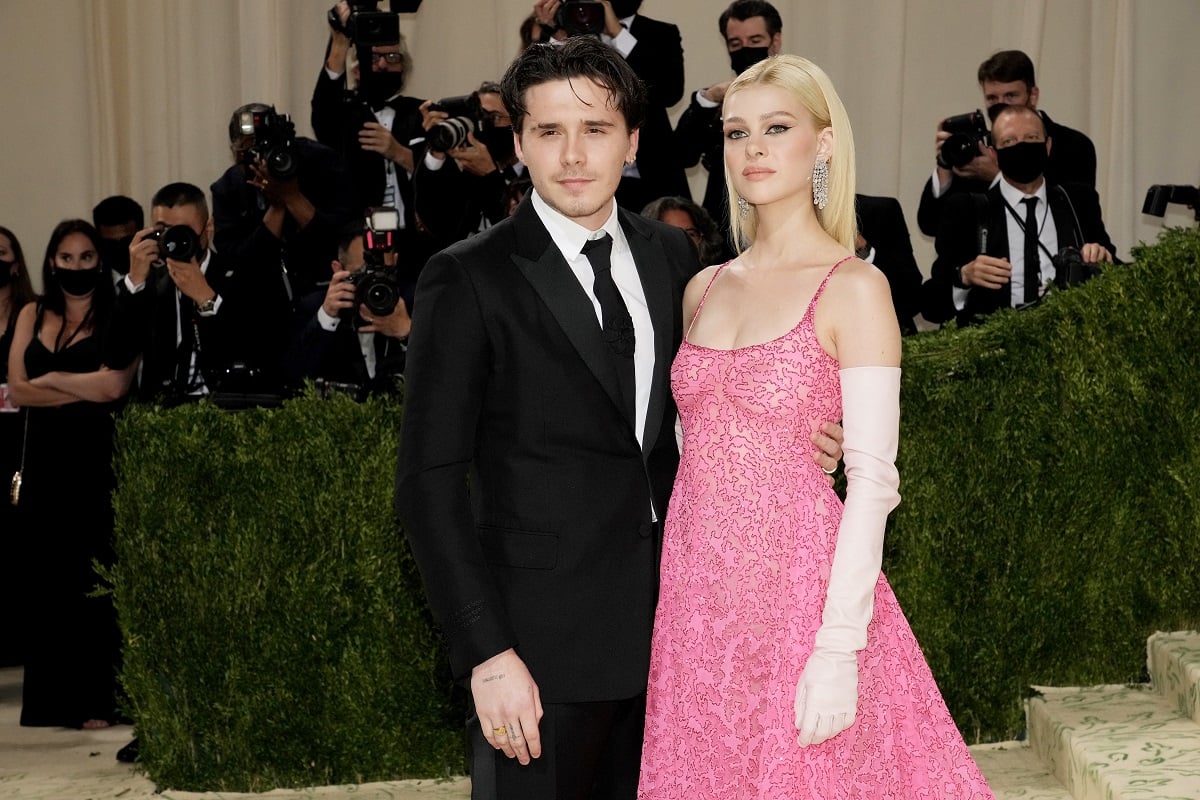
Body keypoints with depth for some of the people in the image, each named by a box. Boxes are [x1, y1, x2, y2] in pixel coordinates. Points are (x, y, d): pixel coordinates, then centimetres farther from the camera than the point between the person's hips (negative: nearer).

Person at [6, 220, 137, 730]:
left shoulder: (117, 317, -1)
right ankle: (53, 699, 12)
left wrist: (52, 378, -2)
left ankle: (98, 700, 2)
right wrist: (84, 391, -8)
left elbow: (114, 385, -14)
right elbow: (18, 390, 2)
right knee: (47, 575, 5)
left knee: (95, 576, -3)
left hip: (97, 460, -4)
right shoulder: (32, 315, 13)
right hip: (45, 458, 5)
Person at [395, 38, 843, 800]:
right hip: (543, 642, -5)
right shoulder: (469, 280, -10)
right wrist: (487, 654, -17)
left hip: (665, 626, 5)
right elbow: (430, 480, -11)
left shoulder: (673, 253, 6)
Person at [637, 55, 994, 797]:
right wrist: (672, 596, 10)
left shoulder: (854, 288, -7)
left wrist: (838, 646, -19)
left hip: (800, 589, -5)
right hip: (698, 596, 5)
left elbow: (873, 479, -12)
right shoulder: (704, 288, 10)